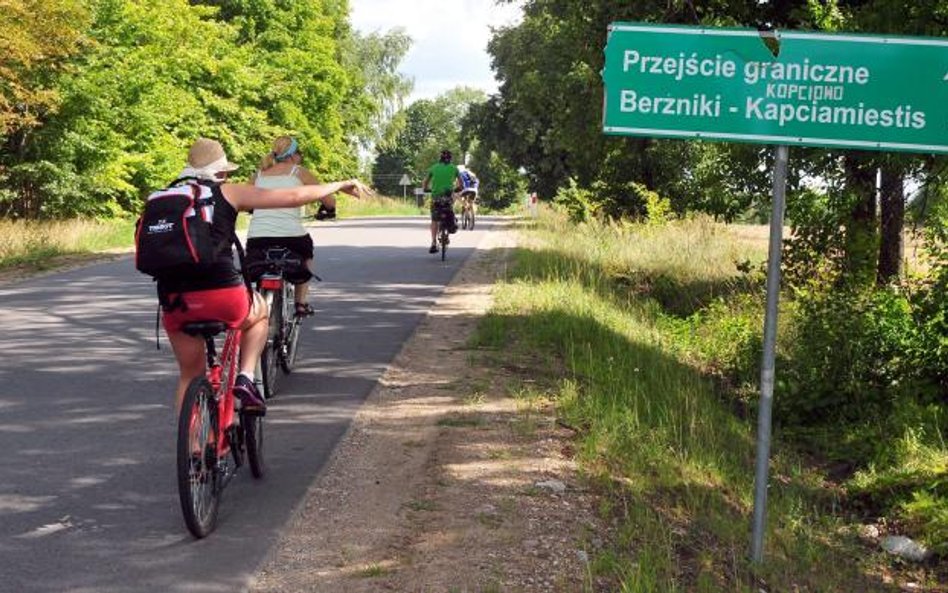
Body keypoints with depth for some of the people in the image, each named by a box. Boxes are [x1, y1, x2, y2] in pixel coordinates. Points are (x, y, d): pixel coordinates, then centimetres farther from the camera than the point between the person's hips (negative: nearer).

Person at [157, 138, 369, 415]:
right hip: (222, 294, -3)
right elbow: (295, 197, 7)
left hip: (174, 301, 3)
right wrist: (341, 185, 19)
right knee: (259, 311, 32)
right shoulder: (227, 193, 7)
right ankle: (246, 378, 14)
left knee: (190, 375, 23)